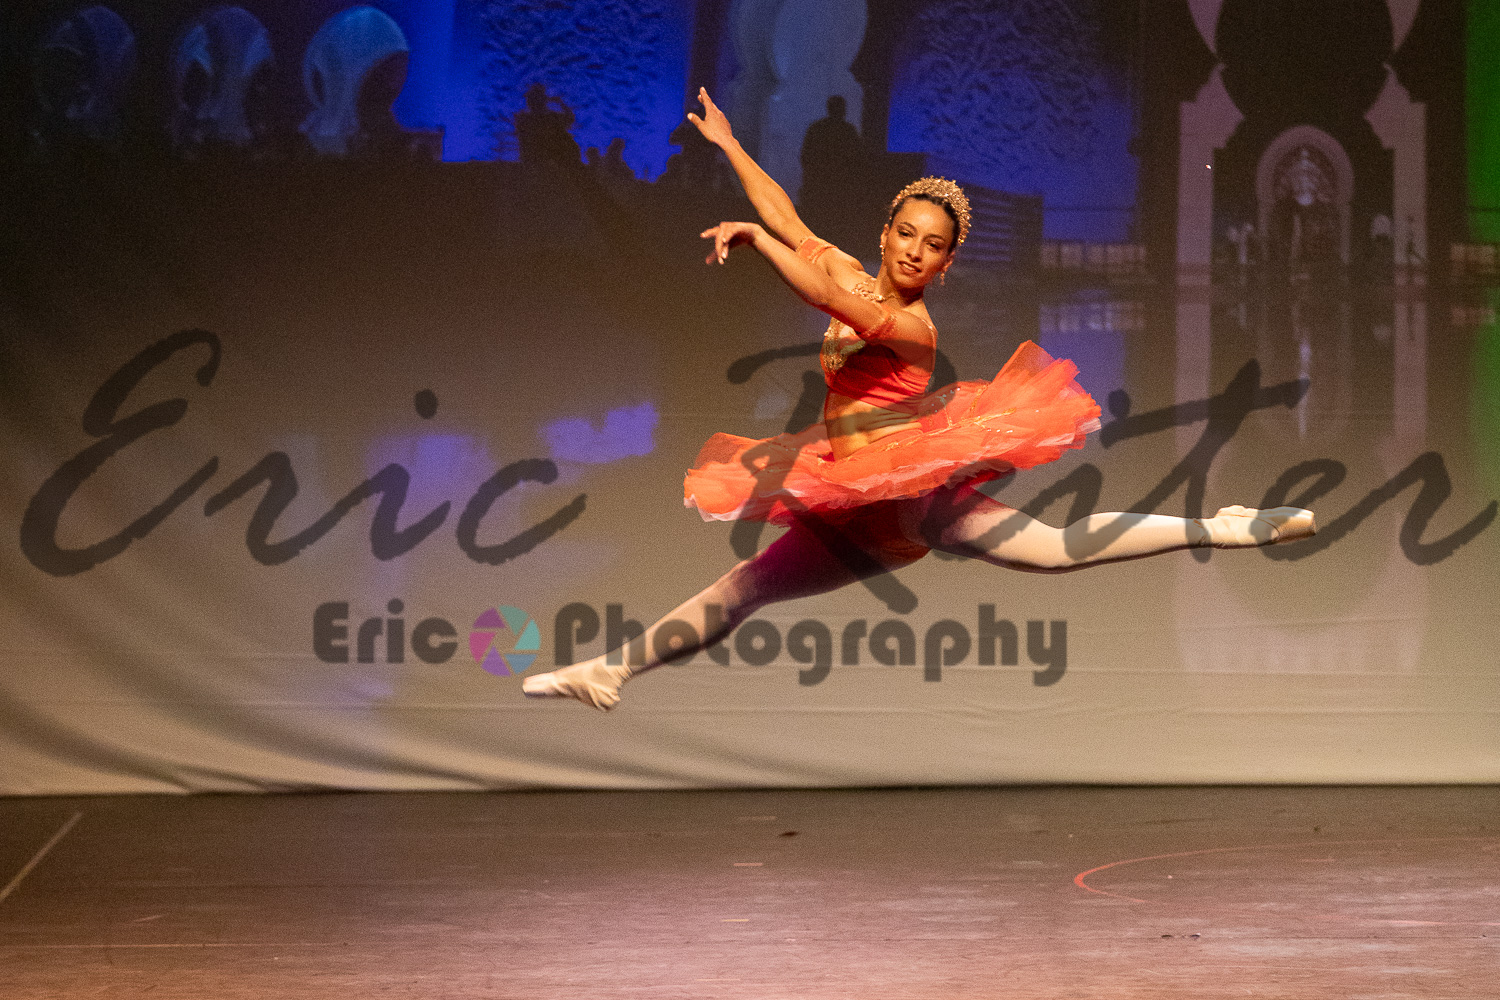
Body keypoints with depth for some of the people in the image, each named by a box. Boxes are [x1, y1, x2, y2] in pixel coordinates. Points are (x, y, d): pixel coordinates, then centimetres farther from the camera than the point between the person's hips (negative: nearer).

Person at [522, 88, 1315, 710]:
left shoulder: (912, 326, -13)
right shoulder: (855, 277, 8)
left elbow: (827, 296, -30)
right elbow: (789, 223, 16)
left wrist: (749, 236, -28)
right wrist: (727, 143, 19)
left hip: (913, 491, -7)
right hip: (852, 515, 7)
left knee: (1055, 548, -22)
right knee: (740, 590, 9)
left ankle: (1224, 530, -20)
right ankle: (612, 671, 15)